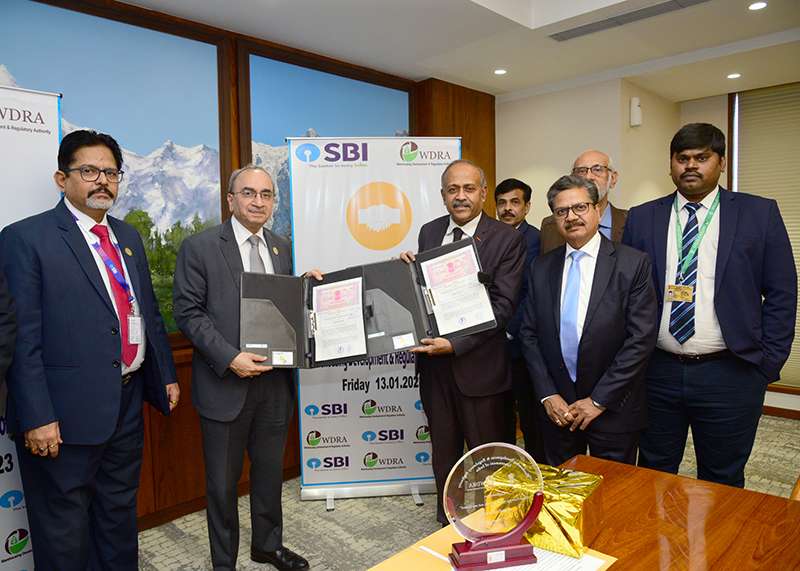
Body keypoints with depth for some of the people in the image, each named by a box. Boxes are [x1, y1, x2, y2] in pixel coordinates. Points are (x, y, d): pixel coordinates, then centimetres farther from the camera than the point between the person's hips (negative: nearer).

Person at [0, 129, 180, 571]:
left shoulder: (129, 237, 11)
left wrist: (167, 376, 14)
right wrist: (36, 418, -18)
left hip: (128, 404, 7)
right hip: (65, 416, -6)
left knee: (120, 514, 22)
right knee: (64, 533, 11)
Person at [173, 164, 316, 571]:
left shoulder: (281, 247, 10)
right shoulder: (199, 247, -6)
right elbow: (188, 311, -11)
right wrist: (229, 357, -20)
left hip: (274, 381, 5)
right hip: (225, 383, -4)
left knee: (270, 472, 20)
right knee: (223, 482, 11)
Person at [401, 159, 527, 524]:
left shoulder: (507, 239, -8)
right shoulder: (429, 232, 8)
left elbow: (503, 306, -15)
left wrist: (455, 343, -23)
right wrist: (408, 269, -9)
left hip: (480, 363, -4)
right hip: (435, 361, 5)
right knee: (443, 451, 19)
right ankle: (447, 523, 40)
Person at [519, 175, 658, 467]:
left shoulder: (633, 263, -6)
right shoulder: (541, 267, 4)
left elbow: (642, 338, -11)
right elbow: (529, 334, 4)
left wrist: (599, 400, -12)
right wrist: (548, 395, -4)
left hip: (612, 409, -2)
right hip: (556, 409, 3)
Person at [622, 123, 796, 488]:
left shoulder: (760, 214, 2)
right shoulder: (642, 218, 5)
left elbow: (782, 293, 2)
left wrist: (769, 362, -4)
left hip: (731, 375, -1)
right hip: (657, 371, 2)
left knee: (722, 482, 14)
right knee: (652, 475, 15)